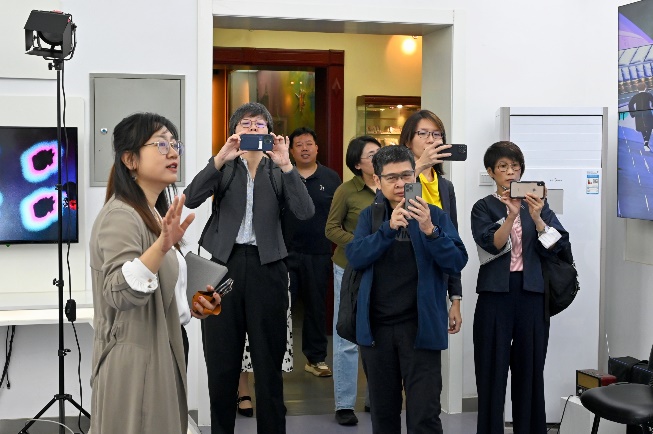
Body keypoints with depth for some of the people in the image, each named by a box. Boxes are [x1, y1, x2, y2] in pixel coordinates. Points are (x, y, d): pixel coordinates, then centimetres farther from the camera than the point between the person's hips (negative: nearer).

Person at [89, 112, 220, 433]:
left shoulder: (156, 213, 14)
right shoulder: (120, 215, -17)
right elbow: (120, 294, -30)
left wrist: (189, 306, 7)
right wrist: (163, 245, -42)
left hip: (164, 353, 10)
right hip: (134, 360, -10)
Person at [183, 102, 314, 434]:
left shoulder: (278, 170, 8)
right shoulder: (223, 167, 8)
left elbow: (305, 212, -8)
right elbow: (191, 199, -9)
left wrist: (286, 164, -16)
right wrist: (220, 159, -19)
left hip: (266, 266, 0)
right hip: (223, 263, 0)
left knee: (269, 360, 5)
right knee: (221, 361, 6)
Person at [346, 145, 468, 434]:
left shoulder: (435, 215, 2)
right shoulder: (369, 217, 8)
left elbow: (457, 262, -7)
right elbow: (355, 258, -7)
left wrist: (429, 230, -23)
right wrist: (389, 228, -21)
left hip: (419, 327, -2)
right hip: (376, 326, 3)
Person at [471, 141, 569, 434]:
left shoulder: (538, 204, 10)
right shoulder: (483, 207, 3)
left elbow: (558, 244, -2)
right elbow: (492, 244, -13)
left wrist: (536, 217, -18)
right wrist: (512, 215, -26)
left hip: (532, 295, 2)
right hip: (496, 294, -2)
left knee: (530, 369, 5)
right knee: (493, 369, 0)